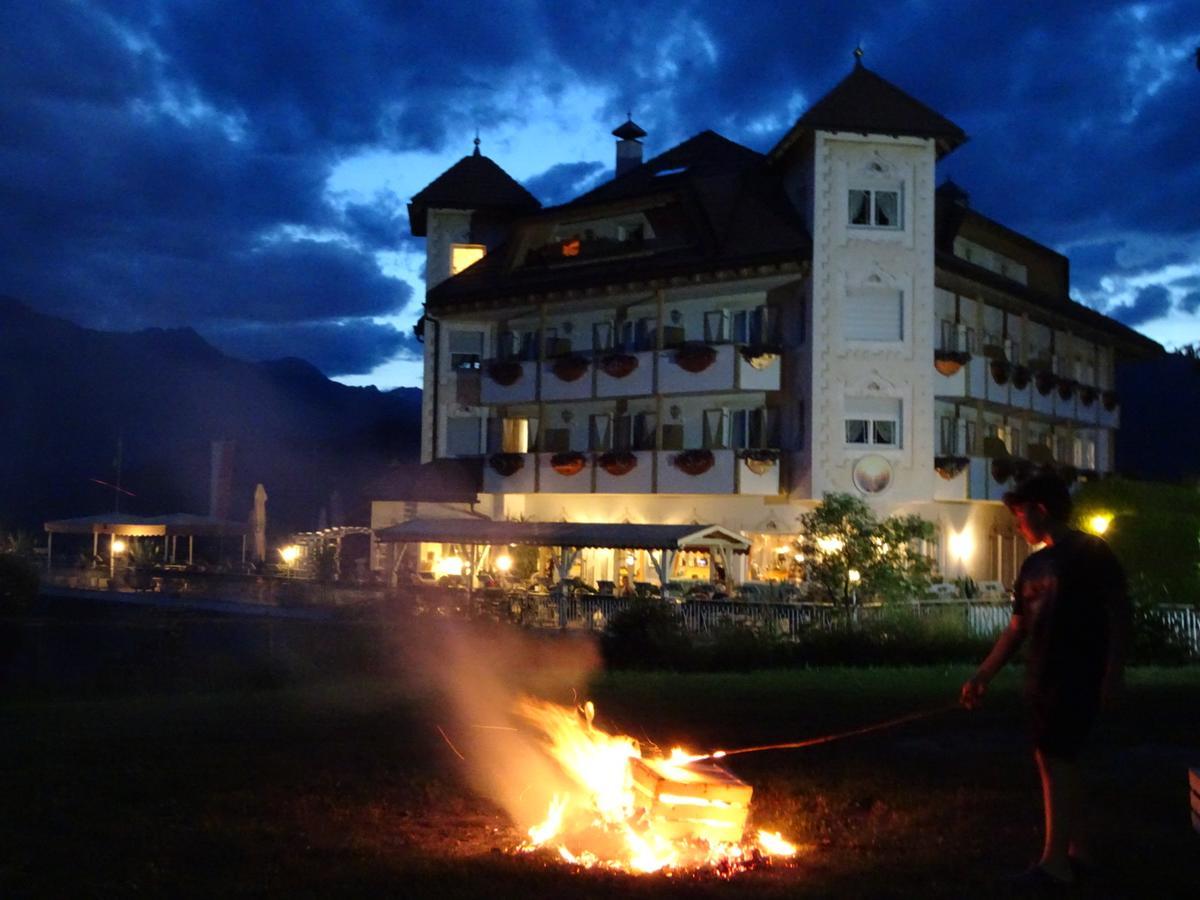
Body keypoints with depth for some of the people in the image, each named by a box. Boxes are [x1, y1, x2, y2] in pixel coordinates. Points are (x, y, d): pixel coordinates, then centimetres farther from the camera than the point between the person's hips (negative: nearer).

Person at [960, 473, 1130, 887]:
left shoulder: (1091, 552, -7)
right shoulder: (1034, 565, 14)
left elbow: (1119, 613, -8)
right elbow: (1017, 627, 17)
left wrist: (1113, 672, -16)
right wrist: (983, 675, 14)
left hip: (1079, 675, -7)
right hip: (1043, 677, 8)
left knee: (1055, 758, -11)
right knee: (1062, 759, 10)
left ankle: (1055, 860, -9)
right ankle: (1076, 851, 18)